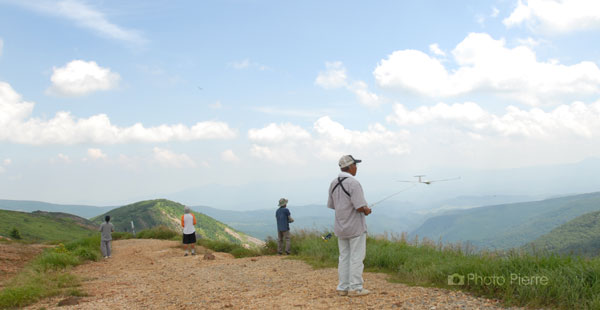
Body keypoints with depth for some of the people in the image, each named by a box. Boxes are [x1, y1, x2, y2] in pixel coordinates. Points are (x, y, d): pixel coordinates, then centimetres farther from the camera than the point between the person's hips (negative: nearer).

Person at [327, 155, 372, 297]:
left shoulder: (334, 183, 5)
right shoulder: (353, 183, -19)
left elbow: (331, 205, 12)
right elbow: (360, 207, -24)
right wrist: (367, 210, -1)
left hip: (341, 227, 7)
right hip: (356, 227, -7)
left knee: (344, 257, 12)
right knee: (356, 258, 0)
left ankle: (343, 288, 14)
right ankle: (355, 288, 3)